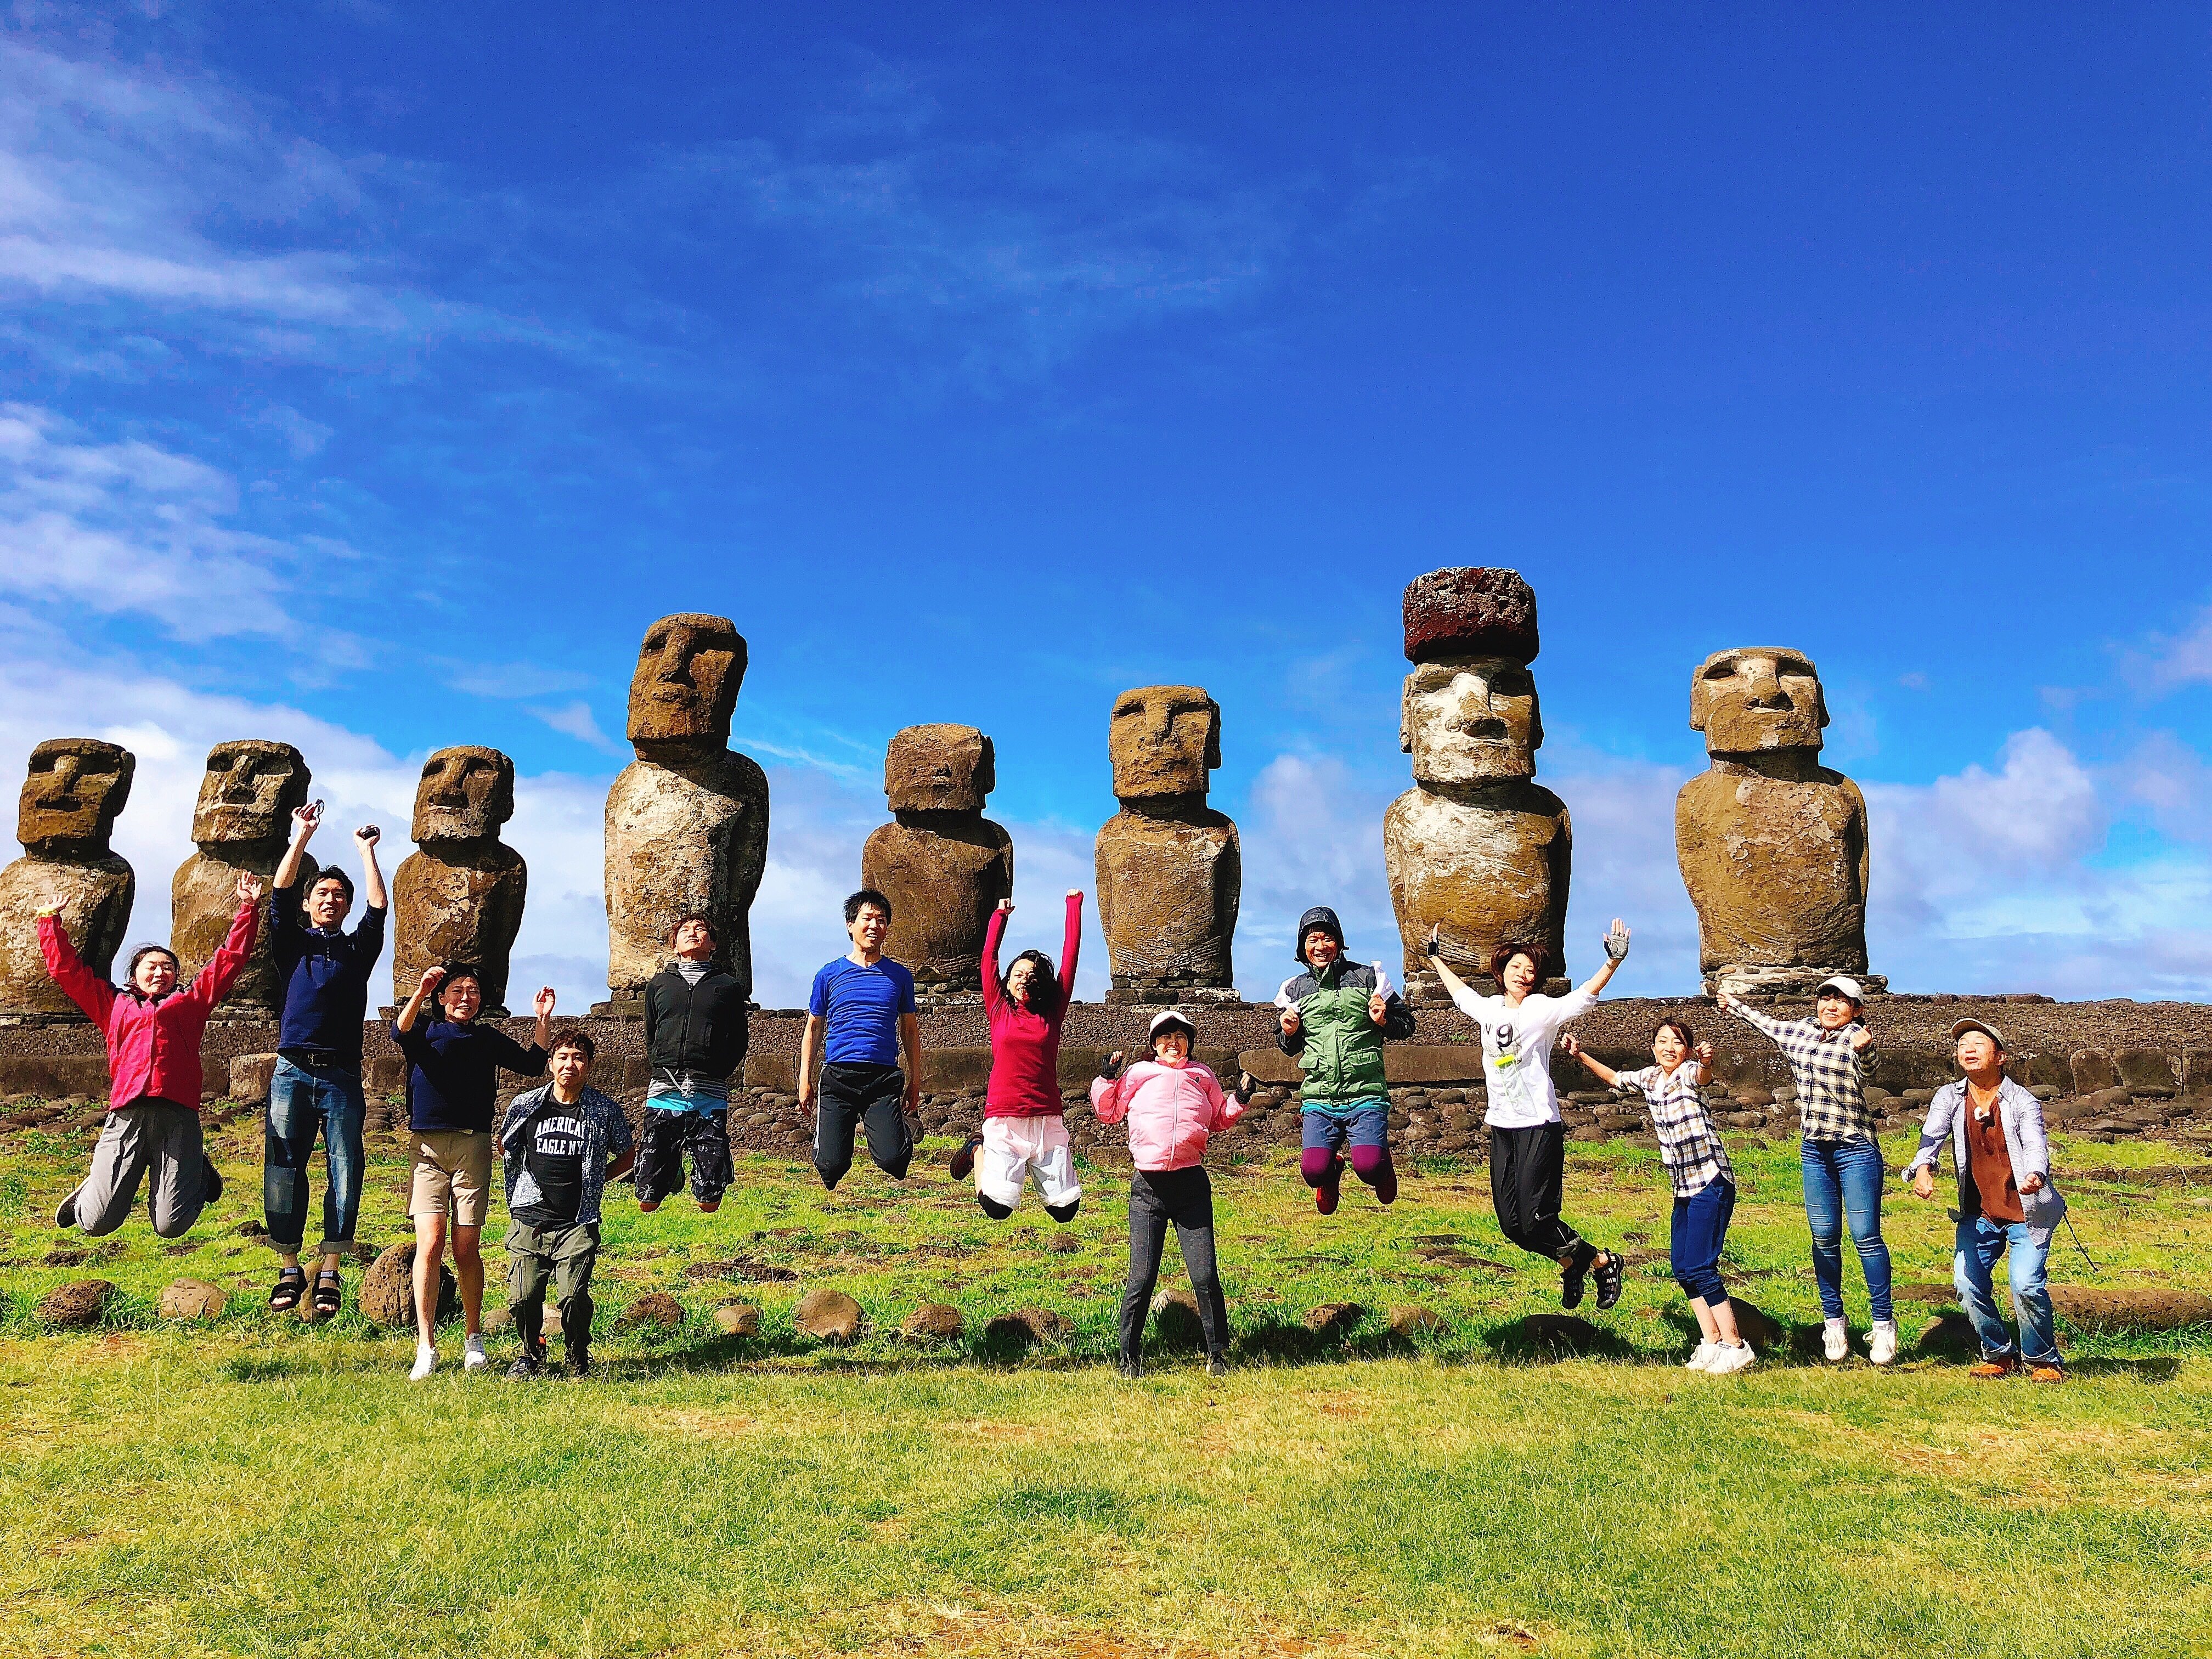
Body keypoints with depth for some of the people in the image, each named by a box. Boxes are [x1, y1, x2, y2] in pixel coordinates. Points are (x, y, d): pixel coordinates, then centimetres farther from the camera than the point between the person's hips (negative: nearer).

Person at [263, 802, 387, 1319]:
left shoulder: (358, 948, 18)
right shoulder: (293, 944, 17)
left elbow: (380, 906, 8)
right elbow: (280, 893, 7)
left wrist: (366, 849, 15)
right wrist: (303, 836, 5)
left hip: (342, 1075, 0)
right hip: (293, 1071, 0)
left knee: (345, 1172, -5)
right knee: (283, 1170, -4)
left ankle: (330, 1274, -1)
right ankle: (289, 1269, 5)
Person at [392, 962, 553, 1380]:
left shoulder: (488, 1039, 18)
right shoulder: (426, 1032, 12)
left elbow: (533, 1065, 10)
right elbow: (400, 1033, -11)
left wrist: (543, 1021, 1)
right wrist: (421, 992, -27)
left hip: (473, 1146, 1)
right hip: (427, 1146, -1)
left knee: (466, 1250, 2)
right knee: (429, 1243, -13)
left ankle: (474, 1338, 18)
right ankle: (426, 1348, -11)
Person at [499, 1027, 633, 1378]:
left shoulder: (604, 1111, 2)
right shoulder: (525, 1105, 5)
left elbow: (626, 1155, 18)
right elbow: (504, 1148, 24)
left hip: (578, 1224, -1)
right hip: (529, 1222, 2)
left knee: (573, 1297, -16)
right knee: (522, 1298, -9)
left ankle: (579, 1360, 12)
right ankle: (532, 1355, 21)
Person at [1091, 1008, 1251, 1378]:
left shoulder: (1203, 1076, 15)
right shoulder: (1138, 1074, 10)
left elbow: (1219, 1120, 27)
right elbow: (1107, 1112, 17)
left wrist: (1241, 1099, 11)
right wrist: (1107, 1077, 4)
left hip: (1192, 1184, 1)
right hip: (1148, 1187, -1)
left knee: (1205, 1276, -2)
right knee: (1142, 1277, -2)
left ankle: (1218, 1354, 13)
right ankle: (1129, 1356, 11)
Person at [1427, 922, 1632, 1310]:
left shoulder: (1542, 1009, -5)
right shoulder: (1489, 1008, 11)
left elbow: (1584, 996, -19)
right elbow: (1460, 993, 31)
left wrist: (1612, 963, -32)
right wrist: (1435, 958, 40)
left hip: (1539, 1126, -6)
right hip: (1501, 1127, 6)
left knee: (1534, 1220, -12)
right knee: (1512, 1224, 4)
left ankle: (1603, 1262, 10)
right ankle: (1571, 1264, 28)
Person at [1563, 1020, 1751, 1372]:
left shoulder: (1688, 1073, -13)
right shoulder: (1650, 1078, 8)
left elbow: (1703, 1077, -38)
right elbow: (1613, 1078, 25)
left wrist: (1706, 1063, -61)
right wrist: (1580, 1055, 12)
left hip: (1711, 1183, -8)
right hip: (1684, 1188, 8)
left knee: (1700, 1267, -11)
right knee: (1681, 1267, 8)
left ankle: (1735, 1346, -2)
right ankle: (1712, 1342, 16)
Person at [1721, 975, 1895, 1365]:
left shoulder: (1855, 1036, -9)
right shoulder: (1800, 1032, 9)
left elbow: (1865, 1074, -29)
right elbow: (1767, 1024, 29)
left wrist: (1863, 1051, -50)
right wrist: (1735, 1004, 42)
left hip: (1857, 1149, -5)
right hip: (1815, 1150, 6)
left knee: (1866, 1235, -8)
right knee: (1824, 1238, 6)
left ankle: (1883, 1324, 0)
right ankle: (1834, 1322, 15)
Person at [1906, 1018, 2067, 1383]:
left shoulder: (2022, 1102, -7)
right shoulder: (1949, 1098, 1)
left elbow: (2035, 1145, -24)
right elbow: (1931, 1136, -15)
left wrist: (2035, 1176, -47)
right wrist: (1923, 1169, -38)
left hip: (2026, 1212, -3)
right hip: (1978, 1214, 3)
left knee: (2026, 1285, -18)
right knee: (1967, 1284, -10)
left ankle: (2043, 1360, 8)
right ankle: (1999, 1354, 16)